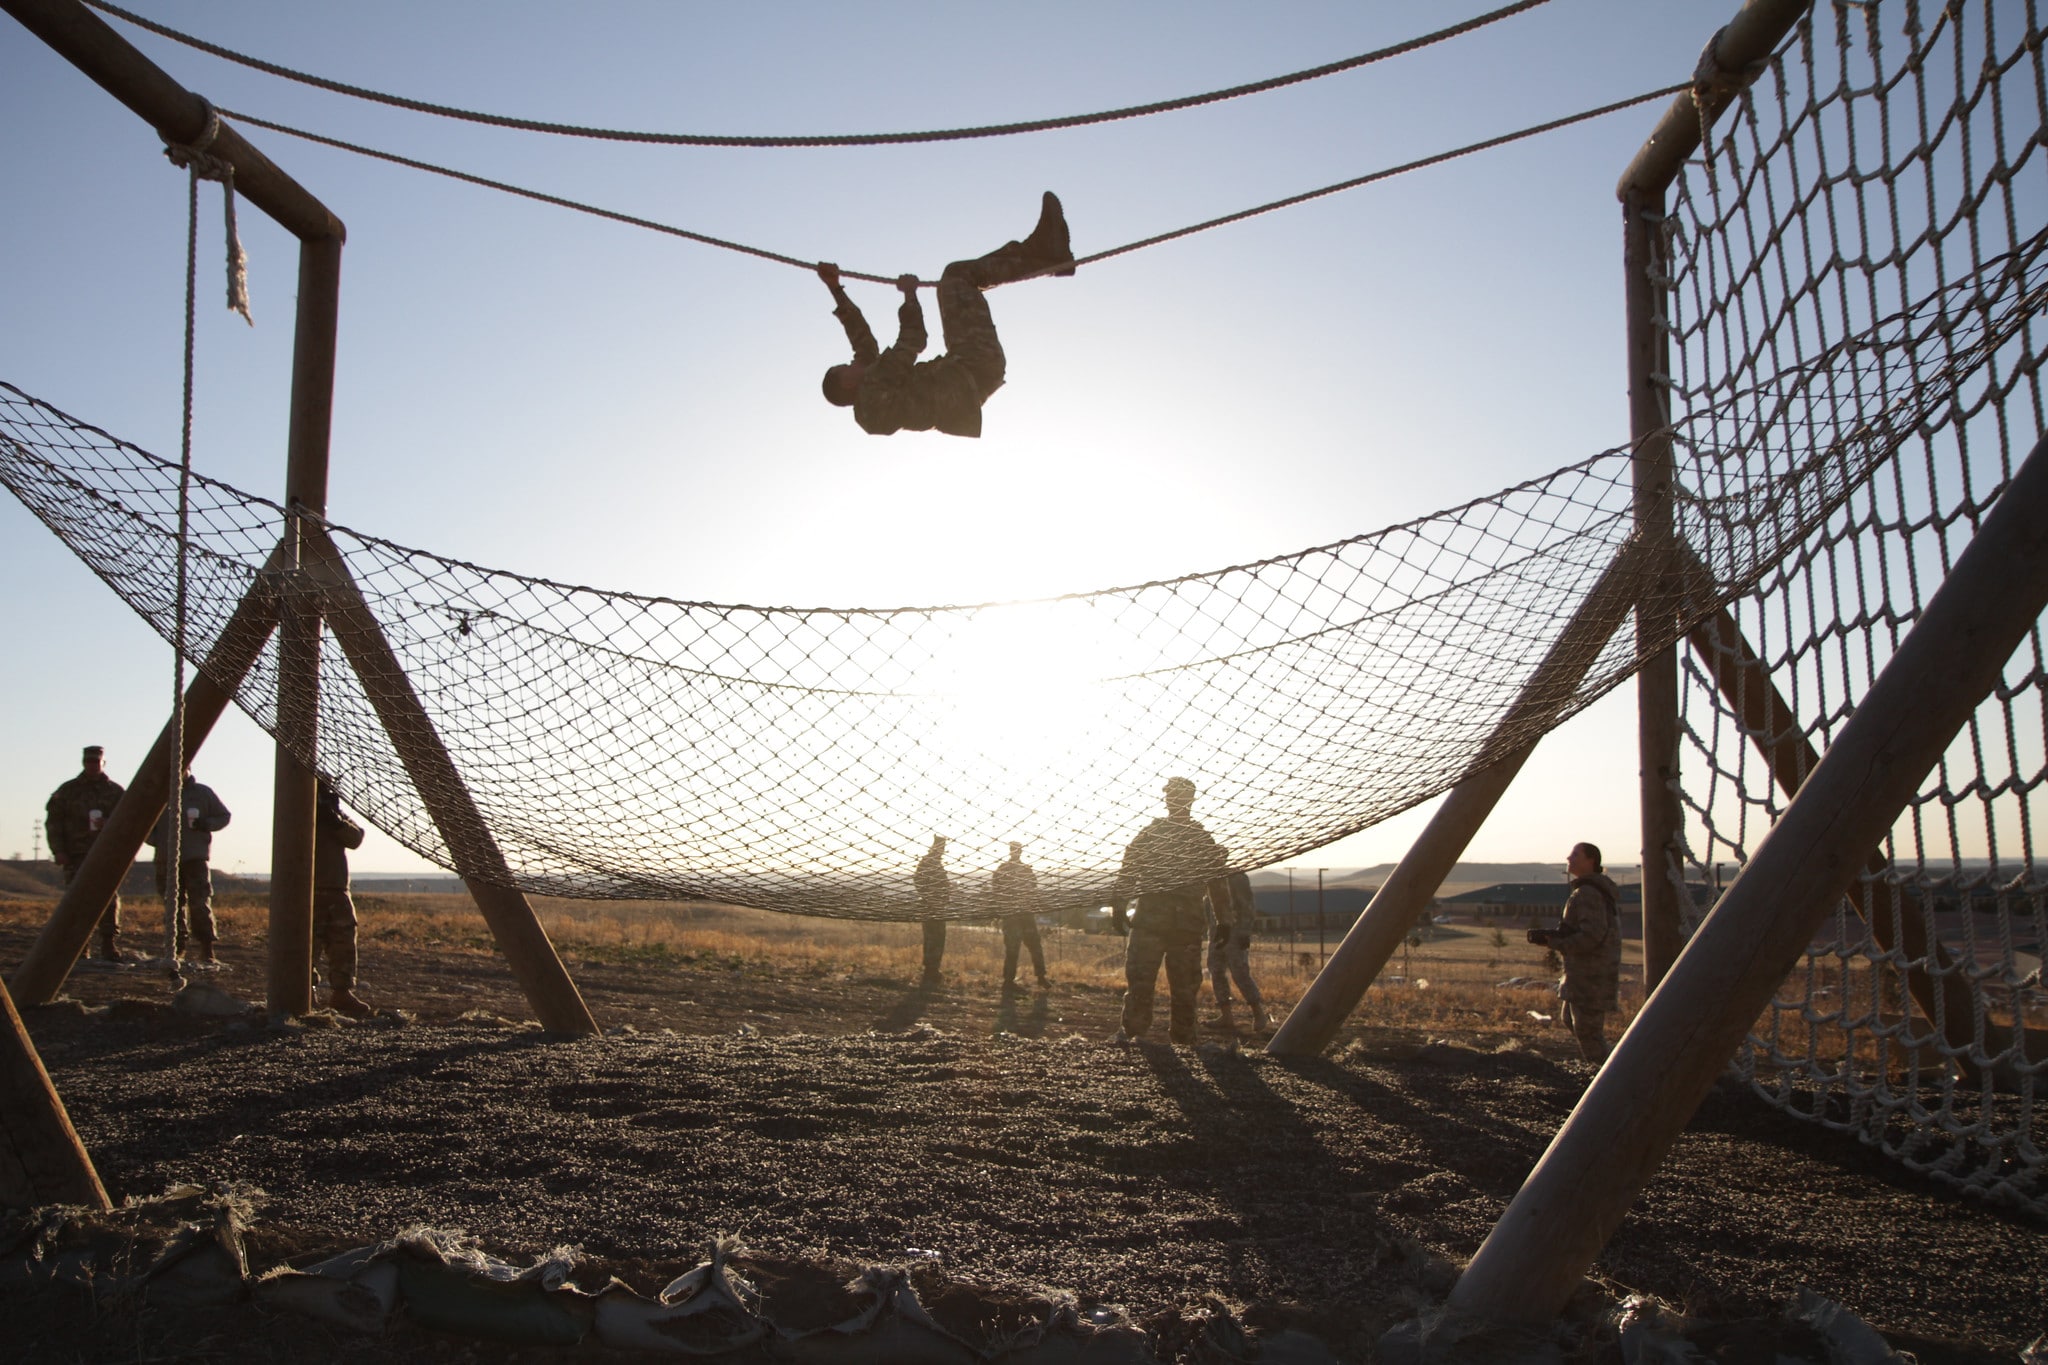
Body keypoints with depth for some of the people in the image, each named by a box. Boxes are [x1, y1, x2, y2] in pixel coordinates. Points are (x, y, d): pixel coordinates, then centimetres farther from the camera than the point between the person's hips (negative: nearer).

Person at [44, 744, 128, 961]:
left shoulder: (115, 791, 9)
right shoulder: (68, 791, 8)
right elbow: (53, 821, 7)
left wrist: (109, 825, -14)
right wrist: (58, 850, -2)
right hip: (76, 854, 0)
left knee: (109, 898, -5)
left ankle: (108, 945, -1)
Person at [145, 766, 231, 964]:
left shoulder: (202, 792, 6)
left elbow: (224, 817, 12)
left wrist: (206, 824, -9)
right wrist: (155, 840, -1)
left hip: (195, 858, -3)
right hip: (167, 859, 3)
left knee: (200, 904, -11)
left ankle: (205, 950, -11)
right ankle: (177, 947, 16)